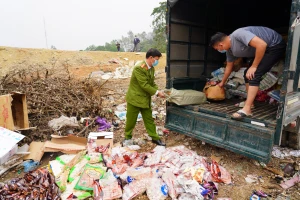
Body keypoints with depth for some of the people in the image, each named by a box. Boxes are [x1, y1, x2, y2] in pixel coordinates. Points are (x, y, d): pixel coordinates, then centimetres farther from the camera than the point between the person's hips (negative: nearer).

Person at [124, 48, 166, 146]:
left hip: (145, 99, 7)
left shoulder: (152, 68, 5)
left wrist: (158, 91, -8)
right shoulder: (139, 68, -23)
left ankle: (155, 138, 23)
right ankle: (127, 137, 29)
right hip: (135, 98, -7)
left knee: (149, 119, 13)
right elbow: (144, 85, -25)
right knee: (131, 120, 8)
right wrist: (156, 93, -20)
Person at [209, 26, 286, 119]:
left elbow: (262, 44, -34)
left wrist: (254, 66, -26)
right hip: (265, 49, 9)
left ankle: (246, 109, -23)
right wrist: (222, 82, 27)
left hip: (275, 46, -9)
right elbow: (229, 66, 17)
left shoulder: (238, 34, -28)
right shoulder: (230, 50, 1)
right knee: (247, 74, 10)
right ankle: (249, 102, 19)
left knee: (253, 74, -20)